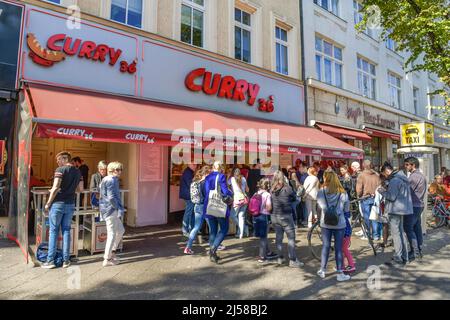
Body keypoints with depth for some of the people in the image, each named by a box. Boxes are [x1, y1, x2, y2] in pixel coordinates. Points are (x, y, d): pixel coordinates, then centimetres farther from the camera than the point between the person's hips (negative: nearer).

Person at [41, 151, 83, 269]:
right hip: (70, 204, 5)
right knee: (66, 231, 10)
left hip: (58, 203, -5)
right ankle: (66, 260, 12)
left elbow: (55, 188, -17)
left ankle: (50, 260, 10)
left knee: (53, 231, 5)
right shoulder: (78, 172, 9)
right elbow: (80, 189, 10)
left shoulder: (60, 170, -10)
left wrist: (48, 203, -8)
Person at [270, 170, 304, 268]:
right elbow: (294, 198, 1)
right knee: (291, 238, 3)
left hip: (274, 216, 5)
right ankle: (293, 260, 5)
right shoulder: (287, 189, -13)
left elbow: (271, 203, 7)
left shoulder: (272, 190, -1)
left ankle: (280, 258, 23)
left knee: (278, 237, 13)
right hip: (285, 216, -5)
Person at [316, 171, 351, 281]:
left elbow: (320, 206, 2)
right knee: (338, 248, 8)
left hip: (325, 223, 1)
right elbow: (347, 210, 0)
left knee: (325, 246, 14)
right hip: (339, 224, -1)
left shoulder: (321, 192, -10)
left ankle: (322, 270, 24)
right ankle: (340, 273, 18)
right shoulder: (343, 193, -9)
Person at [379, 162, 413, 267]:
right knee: (401, 232, 18)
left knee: (396, 234, -4)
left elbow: (392, 197, -21)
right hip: (401, 209, 10)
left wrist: (382, 191, -7)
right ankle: (403, 256, 28)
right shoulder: (402, 178, 13)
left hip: (395, 210, -10)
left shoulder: (394, 181, -19)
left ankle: (398, 259, 1)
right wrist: (387, 188, 9)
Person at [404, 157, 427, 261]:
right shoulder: (421, 175, 16)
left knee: (409, 228, -6)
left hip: (413, 206, -10)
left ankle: (415, 252, -3)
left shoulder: (413, 176, -17)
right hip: (419, 205, 10)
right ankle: (419, 251, 20)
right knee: (417, 228, 13)